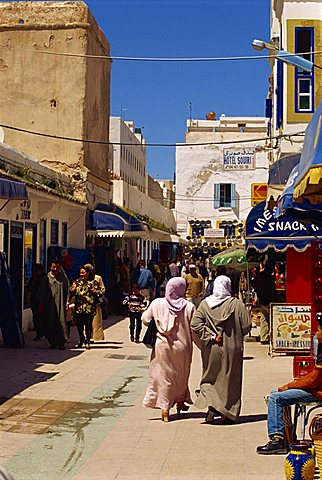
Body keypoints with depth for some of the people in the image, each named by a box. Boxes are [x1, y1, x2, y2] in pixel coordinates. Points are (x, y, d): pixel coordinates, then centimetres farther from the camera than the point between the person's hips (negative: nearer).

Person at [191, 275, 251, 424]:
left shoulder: (205, 303, -2)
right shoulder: (237, 304, -8)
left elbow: (195, 324, -12)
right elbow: (246, 326, -10)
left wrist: (211, 336, -10)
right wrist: (235, 335, 7)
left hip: (211, 349, 2)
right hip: (231, 350, -1)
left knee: (210, 378, 16)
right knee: (229, 380, 10)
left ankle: (210, 403, -6)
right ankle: (227, 413, 13)